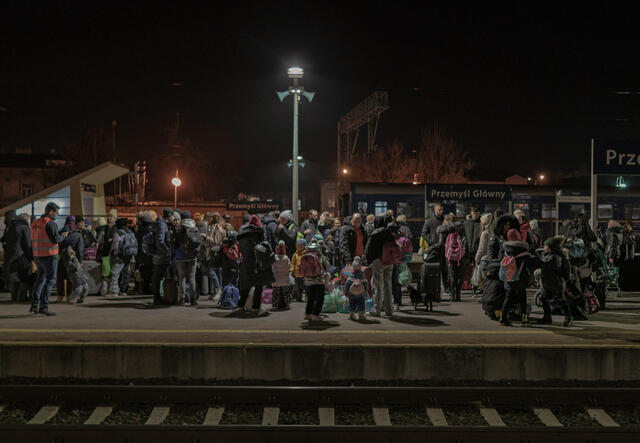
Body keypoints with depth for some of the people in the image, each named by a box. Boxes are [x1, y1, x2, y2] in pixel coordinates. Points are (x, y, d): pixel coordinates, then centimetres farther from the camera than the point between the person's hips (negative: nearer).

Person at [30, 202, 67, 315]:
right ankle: (44, 306, -10)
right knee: (50, 280, -4)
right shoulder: (50, 223, -13)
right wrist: (63, 236, 0)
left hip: (38, 255, 8)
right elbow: (55, 239, -20)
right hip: (49, 255, -8)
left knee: (40, 279, 18)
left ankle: (34, 304, 13)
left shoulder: (35, 223, 13)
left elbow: (34, 240, 18)